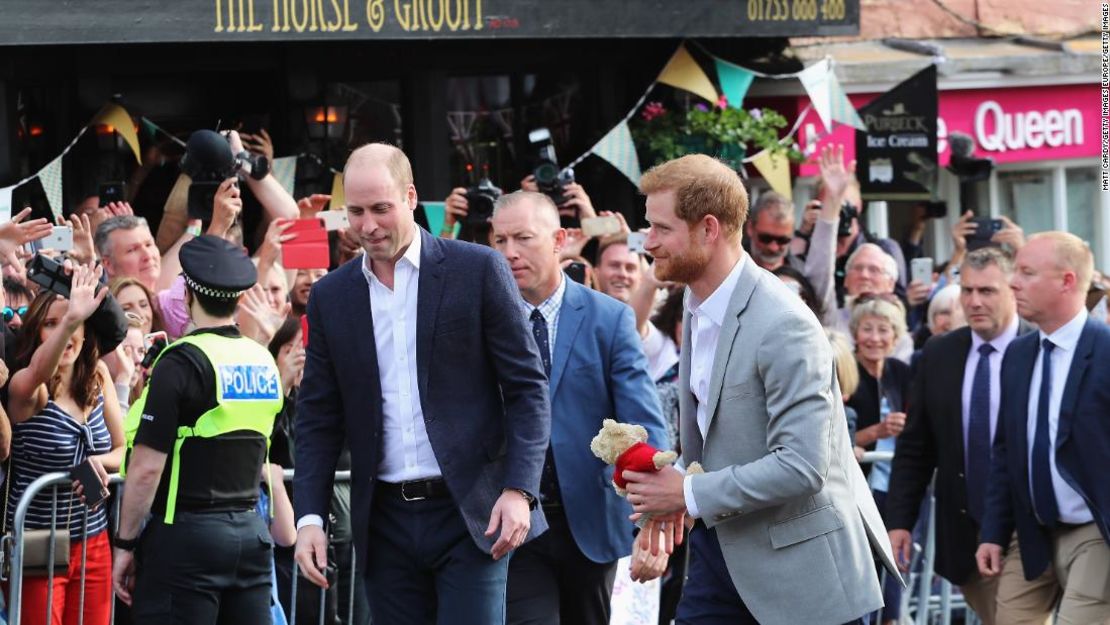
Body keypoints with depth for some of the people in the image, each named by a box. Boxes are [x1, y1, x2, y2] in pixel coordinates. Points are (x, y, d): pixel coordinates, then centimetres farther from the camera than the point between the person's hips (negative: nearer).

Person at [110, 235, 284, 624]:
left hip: (188, 534, -7)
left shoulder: (183, 362, -12)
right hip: (252, 532, 7)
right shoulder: (264, 362, 9)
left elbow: (147, 467, -14)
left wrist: (126, 544, -8)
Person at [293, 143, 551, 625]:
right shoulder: (331, 296, 8)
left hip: (470, 513, -4)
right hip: (385, 523, 4)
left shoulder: (478, 270, -2)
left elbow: (528, 387, -2)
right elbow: (318, 417, 11)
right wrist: (309, 518, 0)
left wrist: (519, 490, -13)